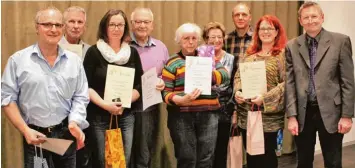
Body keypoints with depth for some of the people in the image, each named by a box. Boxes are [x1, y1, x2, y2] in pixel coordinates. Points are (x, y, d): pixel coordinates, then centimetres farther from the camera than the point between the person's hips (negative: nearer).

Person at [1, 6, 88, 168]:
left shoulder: (74, 60, 5)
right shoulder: (18, 60, -4)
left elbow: (80, 97, 6)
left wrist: (74, 122, -10)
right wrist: (25, 130, -11)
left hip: (66, 134, 3)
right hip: (34, 136, -2)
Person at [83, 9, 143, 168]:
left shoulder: (132, 52, 8)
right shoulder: (94, 51, -2)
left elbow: (140, 85, 7)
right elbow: (86, 86, -5)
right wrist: (105, 104, -18)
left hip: (126, 114, 3)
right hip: (99, 114, -3)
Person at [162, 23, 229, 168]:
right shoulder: (172, 63, 3)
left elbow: (225, 75, 1)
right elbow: (166, 93, -2)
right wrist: (181, 100, -21)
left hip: (208, 114, 3)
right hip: (182, 116, -3)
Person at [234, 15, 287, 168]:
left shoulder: (283, 54, -5)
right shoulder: (250, 53, 13)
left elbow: (287, 83, -13)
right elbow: (238, 76, 15)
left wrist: (265, 98, -21)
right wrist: (237, 91, -5)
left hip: (269, 115, -5)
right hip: (246, 114, 5)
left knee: (267, 156, 6)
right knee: (251, 155, 14)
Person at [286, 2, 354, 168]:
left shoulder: (340, 41, -1)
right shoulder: (292, 46, 5)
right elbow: (290, 83, 2)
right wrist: (292, 115, -3)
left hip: (330, 112, -2)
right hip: (303, 113, 2)